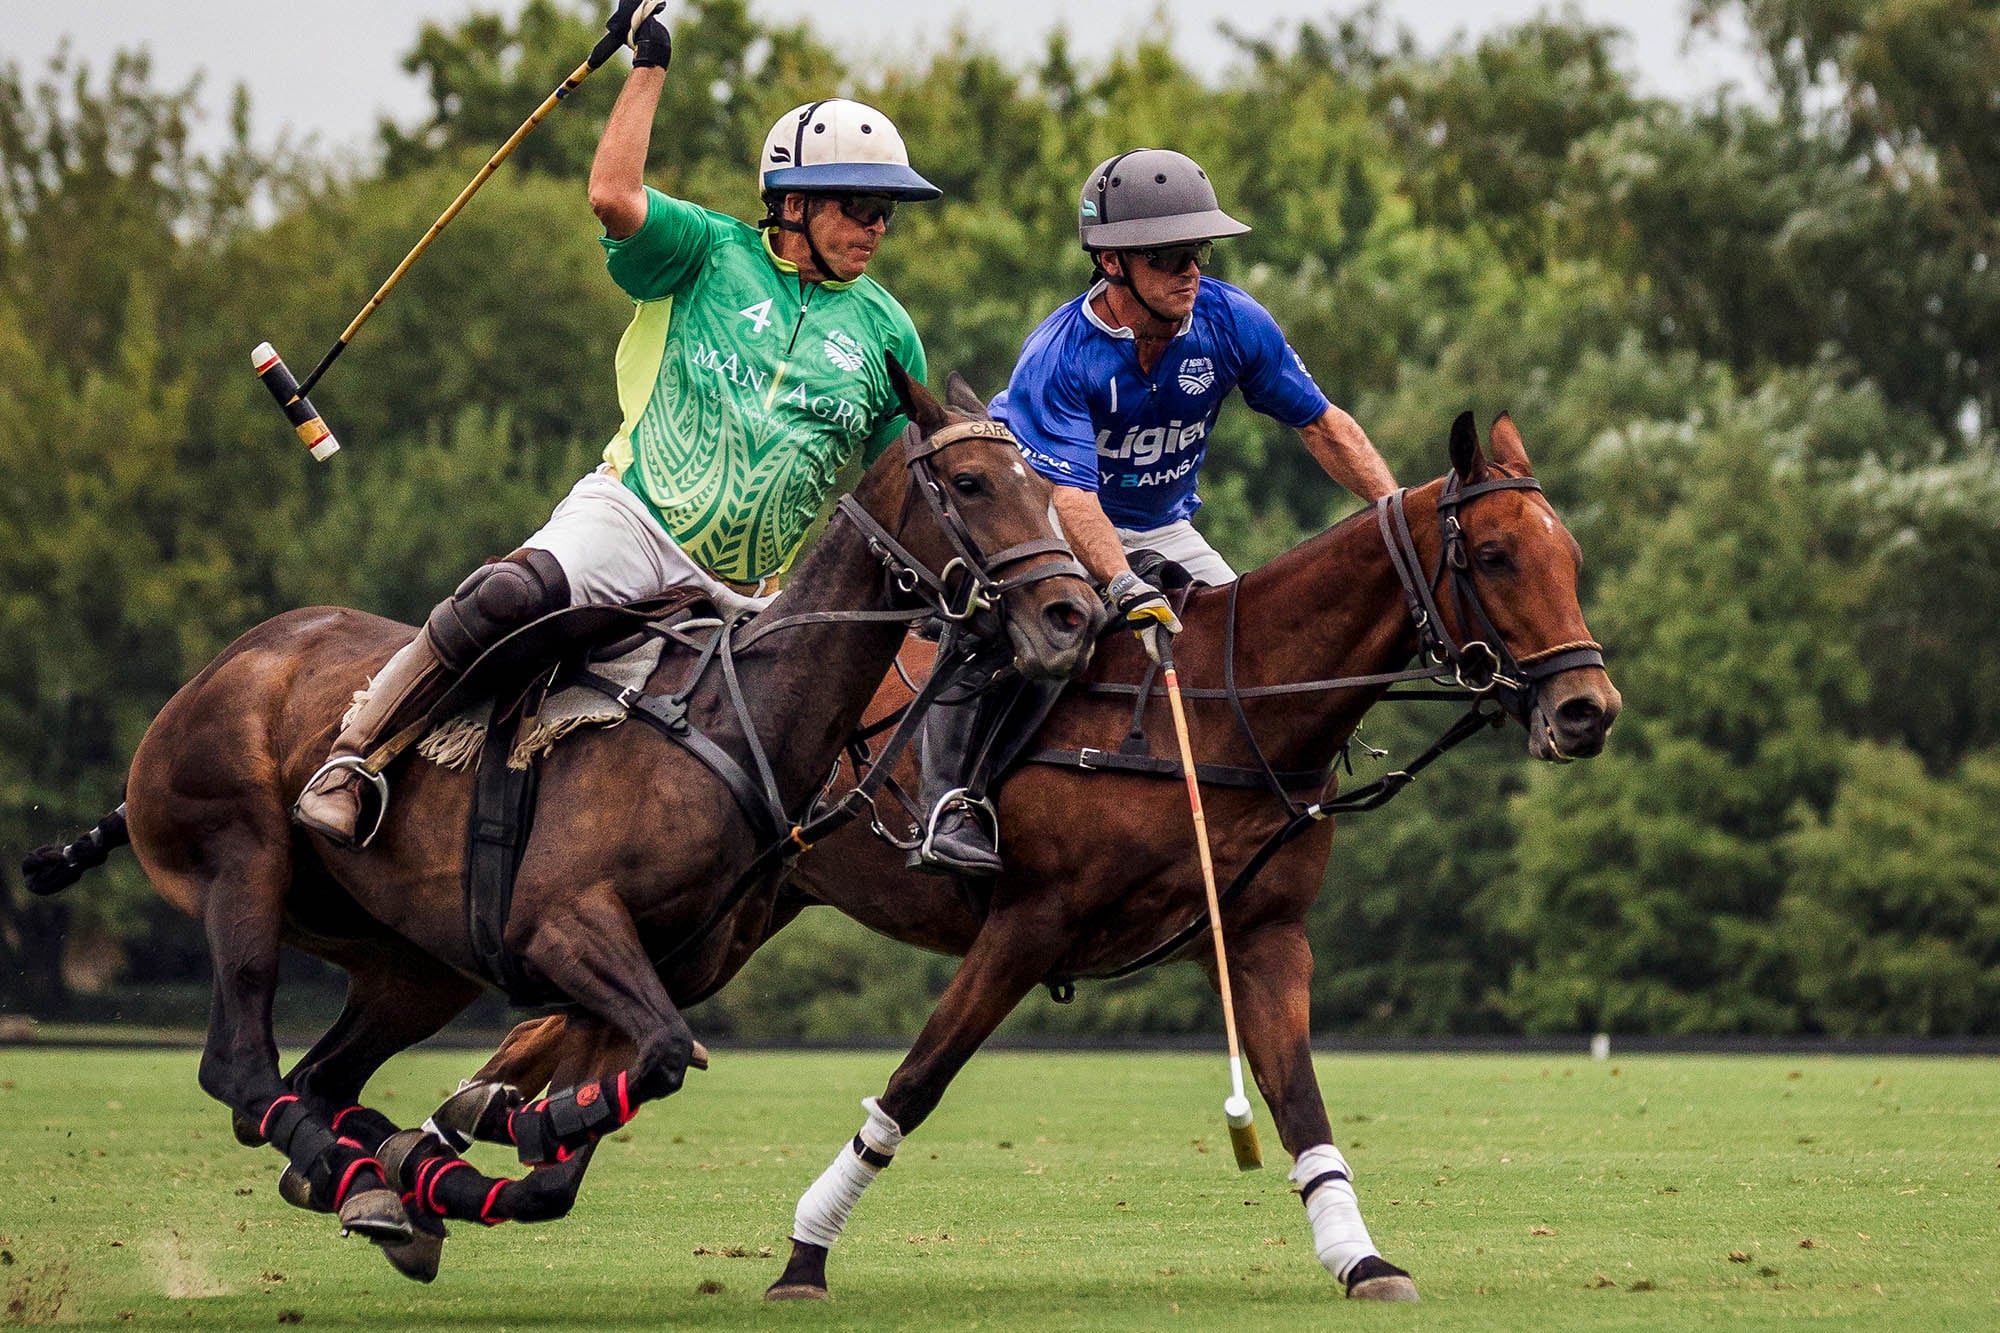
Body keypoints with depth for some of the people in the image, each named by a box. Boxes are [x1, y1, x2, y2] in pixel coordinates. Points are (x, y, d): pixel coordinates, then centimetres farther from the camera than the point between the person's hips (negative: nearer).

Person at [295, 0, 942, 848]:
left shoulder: (885, 332, 15)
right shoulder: (710, 253, 7)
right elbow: (613, 196, -11)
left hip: (752, 597, 4)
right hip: (633, 521, -4)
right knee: (512, 593, -31)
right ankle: (351, 758, -22)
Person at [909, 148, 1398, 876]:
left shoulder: (1233, 324, -15)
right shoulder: (1057, 358, -30)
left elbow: (1322, 426, -2)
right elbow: (1072, 499, -40)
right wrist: (1127, 591, -56)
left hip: (1164, 533, 5)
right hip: (1049, 523, -5)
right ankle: (952, 807, -26)